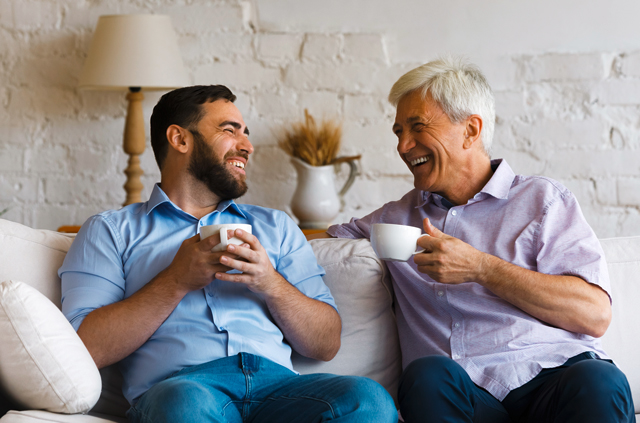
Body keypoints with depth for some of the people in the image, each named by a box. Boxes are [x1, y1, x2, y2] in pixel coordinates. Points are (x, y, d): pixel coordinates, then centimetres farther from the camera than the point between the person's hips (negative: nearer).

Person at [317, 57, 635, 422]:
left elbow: (595, 315, -2)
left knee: (597, 381, -36)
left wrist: (480, 268, -8)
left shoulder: (543, 200, 11)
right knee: (428, 375, -33)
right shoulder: (400, 216, 24)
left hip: (553, 378, -2)